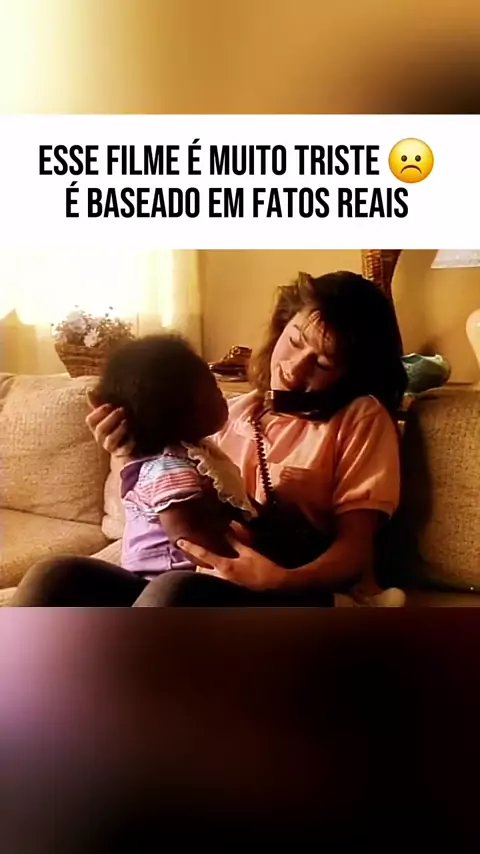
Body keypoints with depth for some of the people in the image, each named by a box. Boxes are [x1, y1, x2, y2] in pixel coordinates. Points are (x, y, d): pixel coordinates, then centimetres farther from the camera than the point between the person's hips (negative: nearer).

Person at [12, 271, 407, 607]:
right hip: (202, 585, 5)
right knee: (54, 579, -21)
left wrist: (281, 580, -25)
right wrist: (126, 456, -5)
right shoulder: (236, 411, 16)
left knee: (174, 594, -37)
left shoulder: (362, 418, 1)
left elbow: (355, 549, -5)